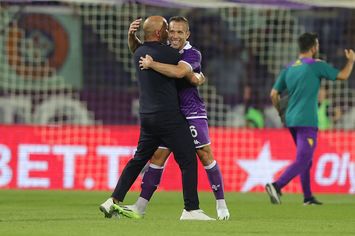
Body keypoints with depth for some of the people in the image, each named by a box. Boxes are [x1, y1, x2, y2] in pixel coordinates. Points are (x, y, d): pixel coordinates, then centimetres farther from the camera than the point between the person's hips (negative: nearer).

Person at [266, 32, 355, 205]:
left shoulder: (288, 69, 10)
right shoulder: (316, 66, -7)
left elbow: (274, 94, 8)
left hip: (291, 120, 7)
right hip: (307, 122, -7)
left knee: (306, 159, 19)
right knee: (302, 161, -10)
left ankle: (308, 196, 20)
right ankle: (276, 186, -26)